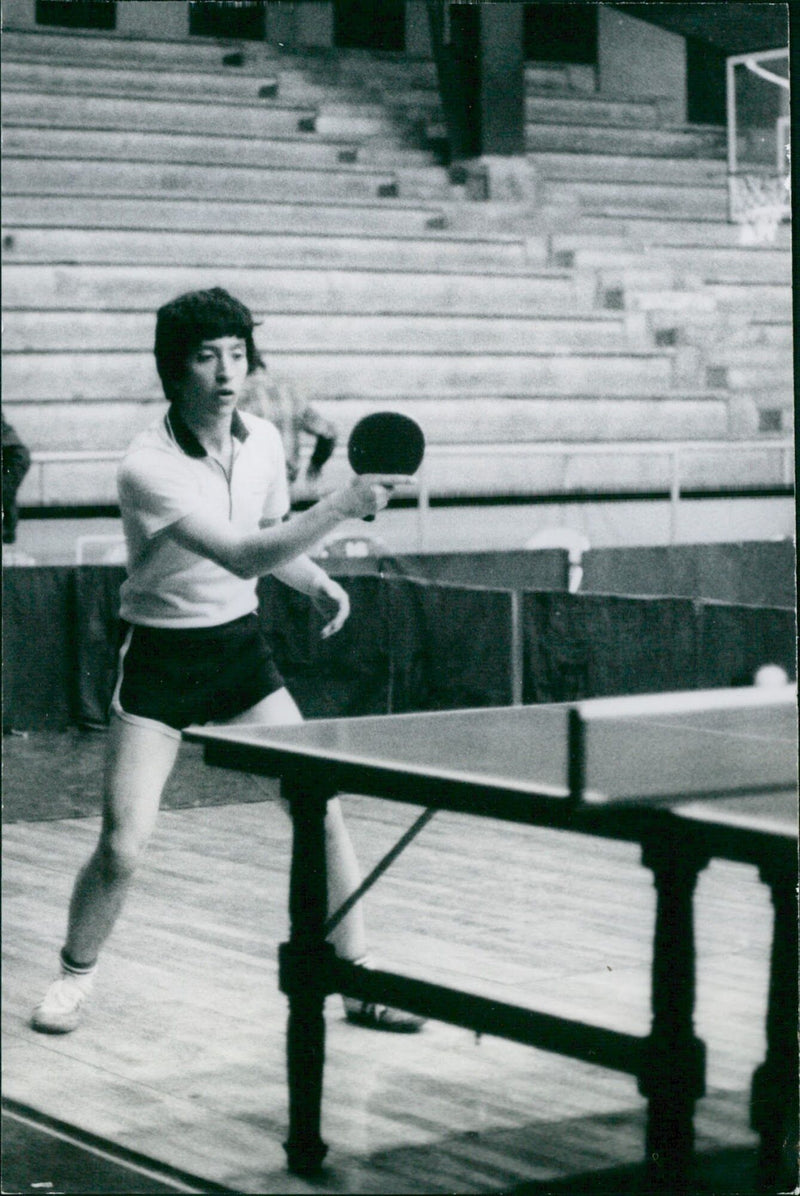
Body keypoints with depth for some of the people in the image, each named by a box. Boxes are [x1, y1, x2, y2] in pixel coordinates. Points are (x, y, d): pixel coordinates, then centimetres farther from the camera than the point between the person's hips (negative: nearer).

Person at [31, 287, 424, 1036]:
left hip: (240, 645, 5)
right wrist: (342, 506, -34)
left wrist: (315, 580, -2)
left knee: (322, 809, -6)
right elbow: (242, 556, -32)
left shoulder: (263, 442, -1)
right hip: (162, 657, -5)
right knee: (122, 846, -10)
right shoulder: (148, 467, -22)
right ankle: (75, 974, 18)